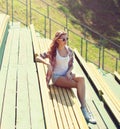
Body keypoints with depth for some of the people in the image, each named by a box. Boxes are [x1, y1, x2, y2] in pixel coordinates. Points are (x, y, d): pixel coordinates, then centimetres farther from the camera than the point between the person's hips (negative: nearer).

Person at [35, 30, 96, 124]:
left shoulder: (69, 51, 6)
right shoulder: (53, 51, -5)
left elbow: (71, 65, 13)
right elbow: (37, 58, -7)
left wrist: (68, 72, -9)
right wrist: (48, 63, -24)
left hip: (67, 74, 4)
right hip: (57, 77, -4)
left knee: (81, 79, -30)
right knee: (79, 84, -29)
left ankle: (83, 109, -30)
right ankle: (84, 109, -19)